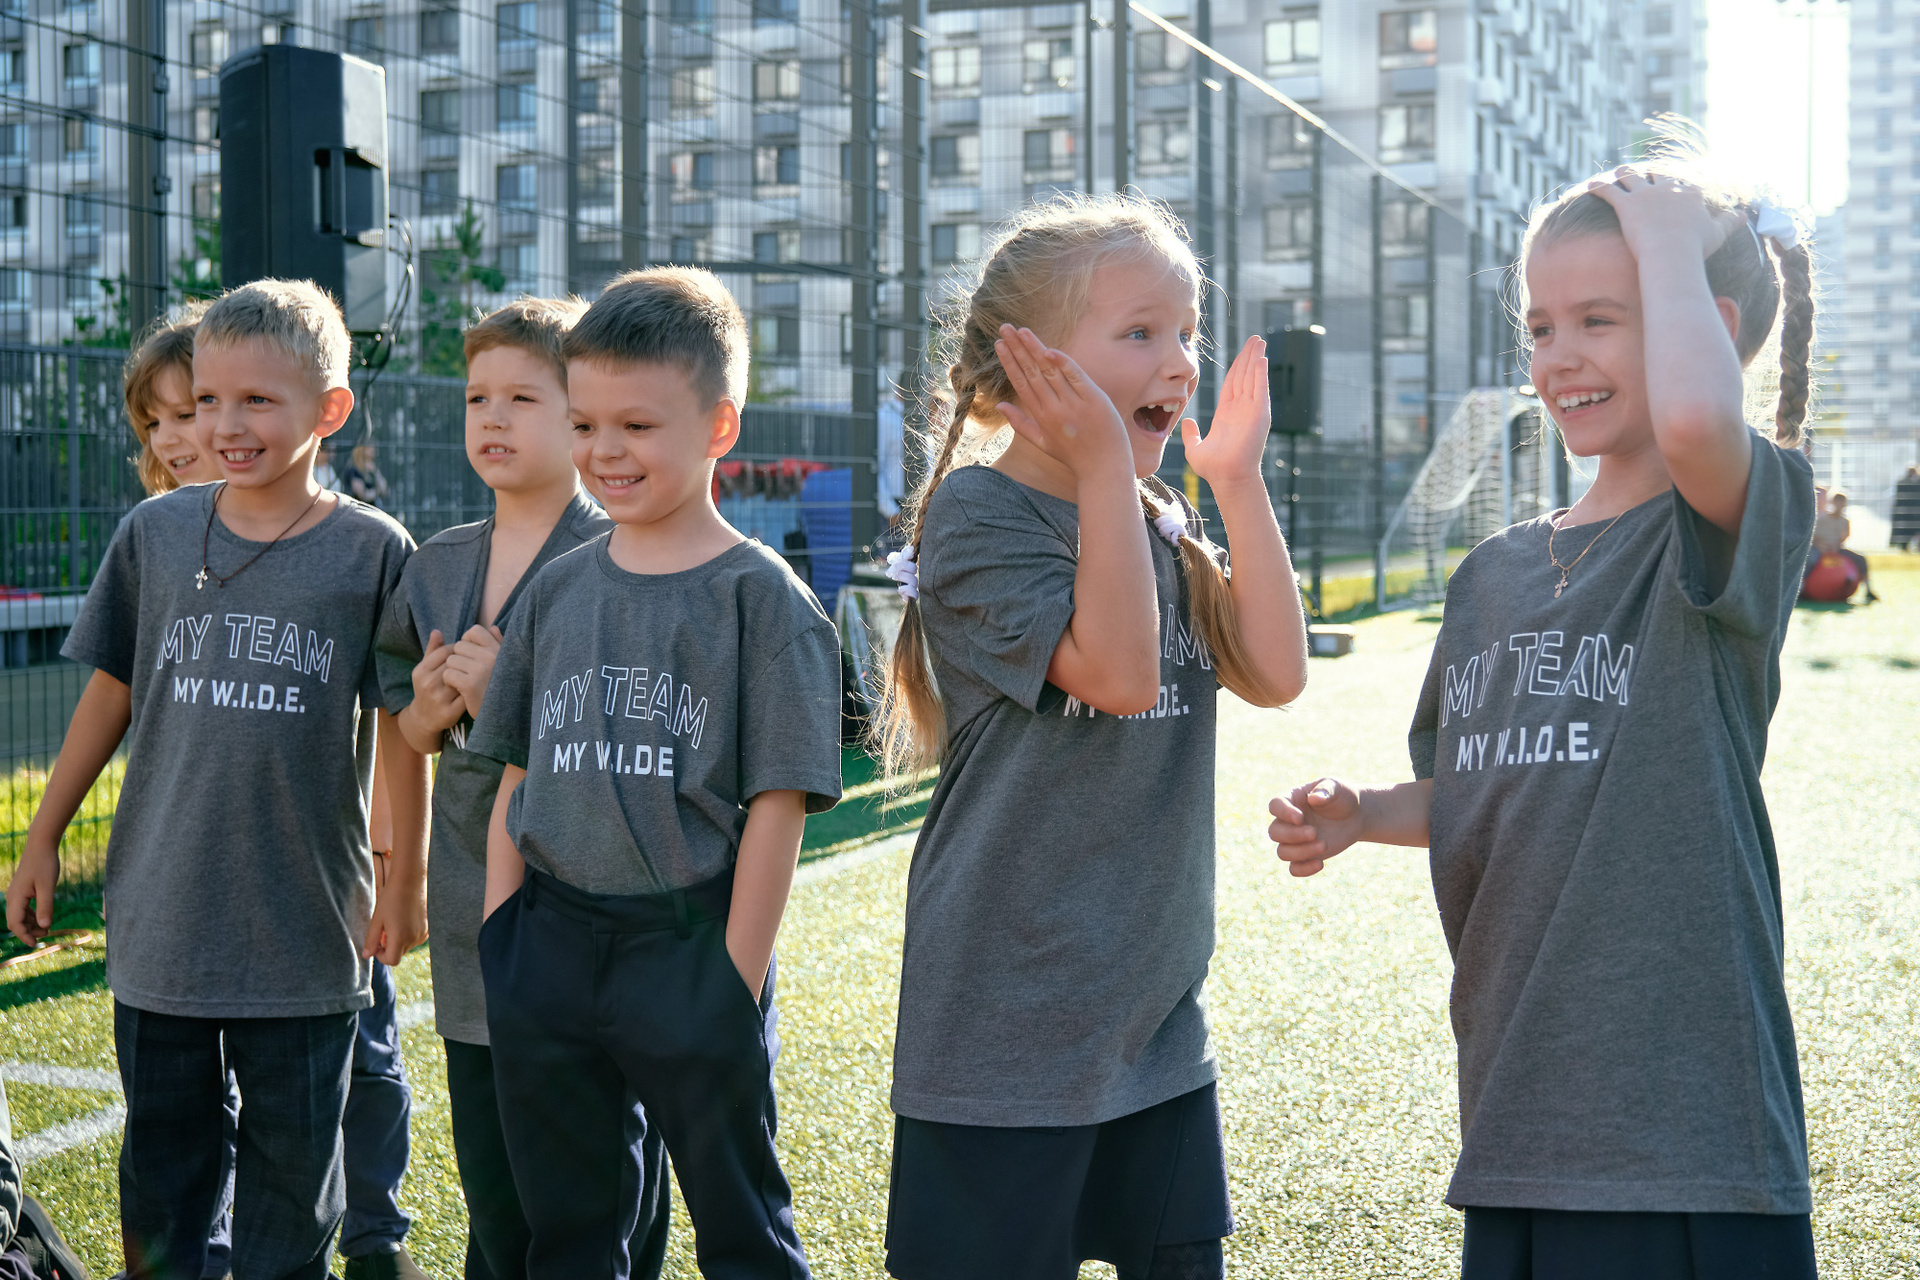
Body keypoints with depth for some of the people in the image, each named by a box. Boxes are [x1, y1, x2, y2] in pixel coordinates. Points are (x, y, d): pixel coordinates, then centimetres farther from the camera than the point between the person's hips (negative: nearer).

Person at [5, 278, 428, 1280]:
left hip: (305, 932, -2)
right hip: (160, 919, 3)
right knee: (163, 1154, 15)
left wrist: (406, 879, 1)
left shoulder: (373, 551, -6)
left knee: (294, 1163, 9)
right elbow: (110, 692, 10)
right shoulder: (154, 533, 1)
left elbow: (403, 726, -1)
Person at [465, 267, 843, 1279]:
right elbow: (516, 782, 13)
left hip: (690, 946, -5)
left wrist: (735, 984, -12)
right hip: (549, 952, 5)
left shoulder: (761, 596, -6)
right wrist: (500, 945, 6)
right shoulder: (555, 591, 9)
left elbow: (776, 804, -9)